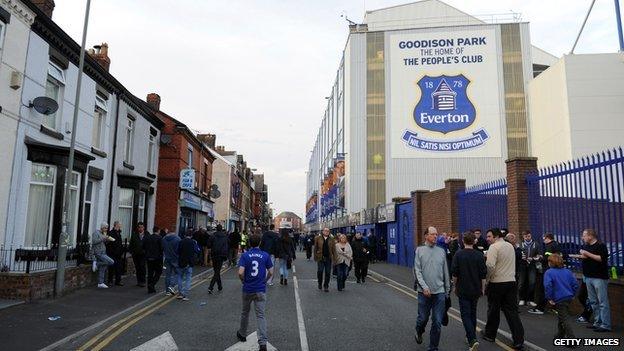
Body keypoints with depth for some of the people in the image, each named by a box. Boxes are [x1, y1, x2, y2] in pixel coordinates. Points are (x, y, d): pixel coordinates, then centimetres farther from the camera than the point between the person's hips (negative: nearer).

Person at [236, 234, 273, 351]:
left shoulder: (245, 255, -7)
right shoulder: (266, 255, -3)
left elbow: (240, 272, -16)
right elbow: (270, 272, -2)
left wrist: (243, 281, 4)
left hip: (247, 289, 0)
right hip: (261, 290, 0)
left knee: (245, 313, 21)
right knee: (260, 316, 0)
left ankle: (242, 334, 40)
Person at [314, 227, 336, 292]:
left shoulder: (331, 240, 8)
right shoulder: (318, 238, 4)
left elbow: (334, 250, 6)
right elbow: (315, 248, 3)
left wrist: (334, 258, -1)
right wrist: (315, 257, -1)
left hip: (328, 258, 2)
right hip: (320, 258, -1)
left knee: (328, 273, 3)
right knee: (320, 271, -4)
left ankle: (326, 286, 15)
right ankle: (320, 284, 20)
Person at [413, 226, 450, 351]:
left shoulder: (441, 251, 6)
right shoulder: (420, 250, -2)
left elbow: (445, 273, 11)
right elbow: (417, 271, -6)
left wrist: (447, 290, 12)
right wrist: (424, 287, -15)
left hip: (439, 292, 2)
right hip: (424, 292, -2)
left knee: (437, 323, 2)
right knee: (423, 318, 10)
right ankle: (419, 333, 42)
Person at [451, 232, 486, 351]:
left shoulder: (458, 254, -10)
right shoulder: (479, 255, -4)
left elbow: (454, 273, -9)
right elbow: (483, 274, -2)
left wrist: (455, 286, 5)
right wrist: (482, 288, 9)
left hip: (463, 289, -3)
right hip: (476, 289, 3)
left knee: (465, 314, -2)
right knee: (473, 313, 19)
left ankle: (472, 339, -16)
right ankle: (471, 336, 29)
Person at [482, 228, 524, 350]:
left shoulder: (494, 247, -14)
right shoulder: (510, 246, 11)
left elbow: (490, 265, -22)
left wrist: (486, 279, -11)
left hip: (497, 283, -6)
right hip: (511, 281, 6)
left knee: (493, 310, 9)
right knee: (512, 310, 7)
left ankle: (490, 334, 26)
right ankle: (519, 340, 3)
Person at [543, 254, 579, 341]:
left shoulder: (549, 273, -9)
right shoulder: (567, 271, 9)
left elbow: (547, 286, -21)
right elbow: (575, 284, 7)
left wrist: (549, 298, -12)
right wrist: (572, 294, 16)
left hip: (559, 299, -7)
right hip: (569, 297, 7)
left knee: (564, 319, -1)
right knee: (561, 316, 22)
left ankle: (571, 339, -7)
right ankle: (560, 335, 33)